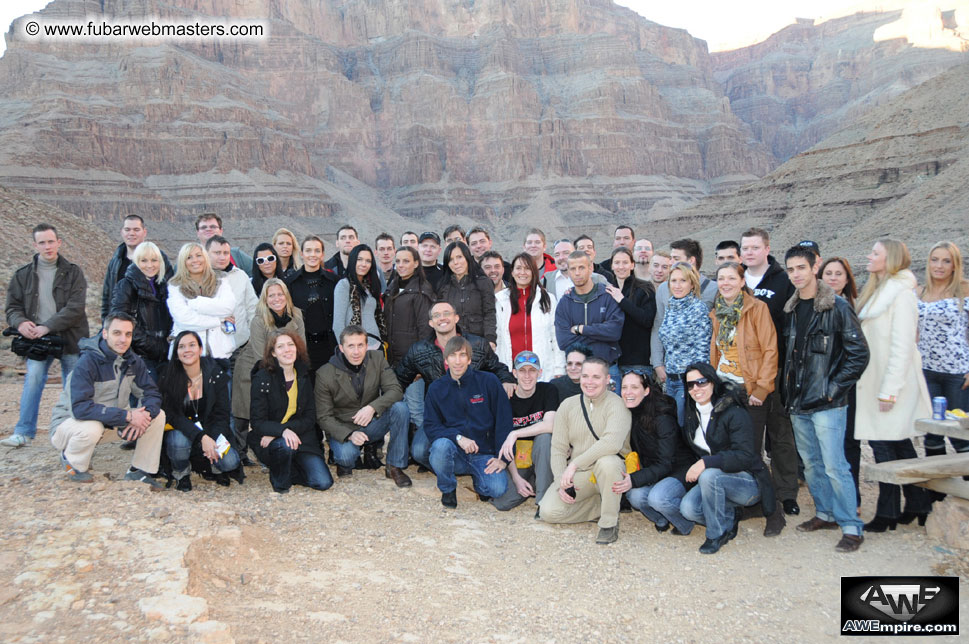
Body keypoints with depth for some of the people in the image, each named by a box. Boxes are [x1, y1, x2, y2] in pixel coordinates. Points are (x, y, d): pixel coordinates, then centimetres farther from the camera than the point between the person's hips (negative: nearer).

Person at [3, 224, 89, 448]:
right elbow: (12, 306, 10)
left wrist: (47, 327, -18)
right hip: (38, 340, 1)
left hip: (70, 338, -1)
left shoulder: (73, 272, 1)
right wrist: (20, 322, -13)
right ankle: (23, 433, -8)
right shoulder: (23, 275, 10)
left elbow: (75, 308, -9)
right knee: (33, 379, -14)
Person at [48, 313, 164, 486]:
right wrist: (127, 416, -36)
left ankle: (139, 471, 0)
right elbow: (80, 407, -33)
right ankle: (71, 461, -4)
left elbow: (152, 394, -3)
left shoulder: (133, 362, -5)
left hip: (112, 420, 6)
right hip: (69, 422, -6)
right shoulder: (88, 362, -25)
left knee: (157, 415, -11)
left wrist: (145, 414, -27)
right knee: (91, 428, -39)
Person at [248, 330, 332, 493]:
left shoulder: (304, 376, 4)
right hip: (270, 439, -3)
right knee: (286, 445, -38)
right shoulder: (263, 378, -7)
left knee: (324, 482, -15)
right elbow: (257, 422, -11)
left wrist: (282, 432, -16)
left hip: (302, 436, 3)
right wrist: (282, 431, -32)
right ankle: (279, 480, -6)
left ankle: (289, 470, 15)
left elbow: (310, 418, 0)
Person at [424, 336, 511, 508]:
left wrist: (503, 458, -9)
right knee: (441, 445, -33)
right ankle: (448, 488, -3)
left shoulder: (489, 381, -2)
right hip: (455, 454, 1)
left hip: (484, 454, -1)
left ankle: (478, 478, 11)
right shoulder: (436, 388, 4)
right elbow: (430, 426, -2)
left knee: (498, 488, -27)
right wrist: (458, 437, -19)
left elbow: (504, 421, -2)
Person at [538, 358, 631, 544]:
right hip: (576, 475, 4)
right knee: (548, 512, -16)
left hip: (609, 471, -4)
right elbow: (558, 448, 3)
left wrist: (574, 464, -32)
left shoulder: (617, 404, -11)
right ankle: (603, 505, 4)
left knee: (606, 462, -38)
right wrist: (561, 482, -11)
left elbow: (612, 442, -30)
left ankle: (609, 522, -16)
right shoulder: (568, 405, 4)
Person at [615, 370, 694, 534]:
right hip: (651, 471, 5)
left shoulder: (662, 417, -23)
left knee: (658, 497, -33)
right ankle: (661, 520, 4)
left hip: (678, 470, -5)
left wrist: (634, 480, -37)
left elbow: (665, 464, -24)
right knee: (635, 495, -26)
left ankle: (686, 523, -3)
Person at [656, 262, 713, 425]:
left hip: (690, 379, -7)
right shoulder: (668, 307, 10)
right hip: (670, 378, 7)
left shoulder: (699, 309, -10)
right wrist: (658, 365, 12)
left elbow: (703, 348, -12)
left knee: (683, 425, 0)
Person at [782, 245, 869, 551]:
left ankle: (851, 527, 6)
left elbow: (859, 354, -10)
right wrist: (789, 385, 10)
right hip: (798, 402, 7)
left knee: (834, 466, -6)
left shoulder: (837, 307, -9)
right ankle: (826, 513, 30)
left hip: (827, 403, -7)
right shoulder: (790, 309, 10)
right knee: (811, 463, 15)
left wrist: (834, 388, -12)